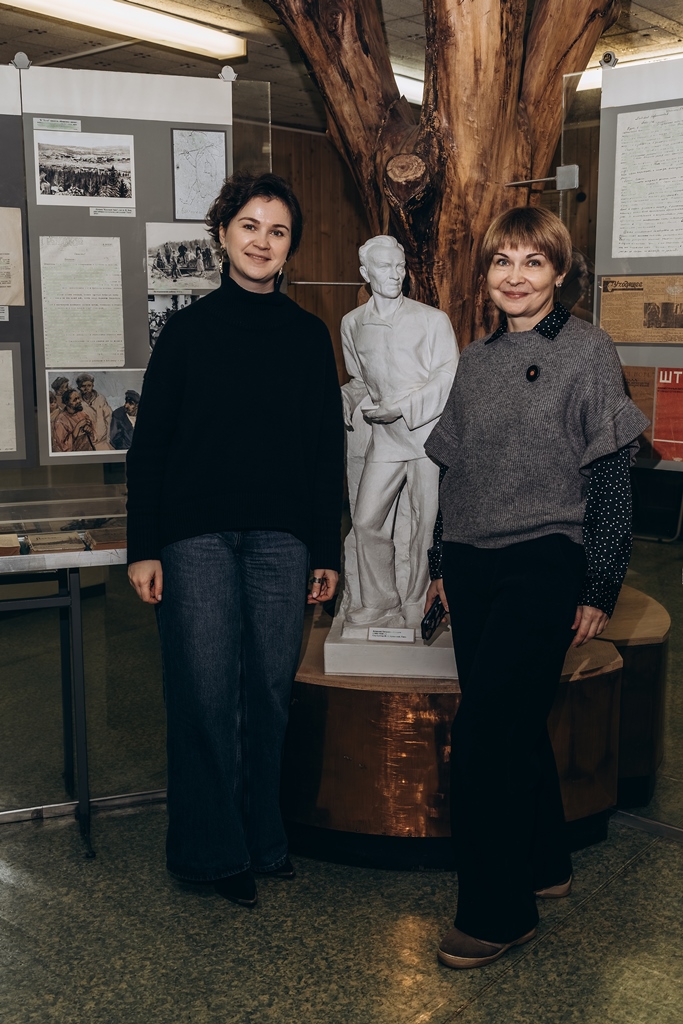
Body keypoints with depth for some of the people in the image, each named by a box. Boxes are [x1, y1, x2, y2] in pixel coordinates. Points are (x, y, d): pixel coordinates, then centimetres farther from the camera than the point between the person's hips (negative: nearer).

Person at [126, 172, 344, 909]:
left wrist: (327, 551, 8)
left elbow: (327, 447, 11)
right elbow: (149, 442, 3)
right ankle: (213, 848, 16)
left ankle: (262, 835, 24)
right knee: (206, 691, 0)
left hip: (281, 537, 2)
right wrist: (143, 547, -3)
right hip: (197, 535, -2)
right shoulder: (188, 330, 4)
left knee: (270, 689, 7)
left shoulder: (308, 335, 9)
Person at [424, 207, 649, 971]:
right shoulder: (475, 360, 12)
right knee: (513, 727, 14)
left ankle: (496, 912, 6)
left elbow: (611, 479, -6)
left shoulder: (588, 353, -4)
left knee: (481, 736, -9)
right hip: (473, 566, 6)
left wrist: (600, 589, -8)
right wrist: (444, 565, 15)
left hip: (543, 566, -6)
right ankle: (543, 864, 33)